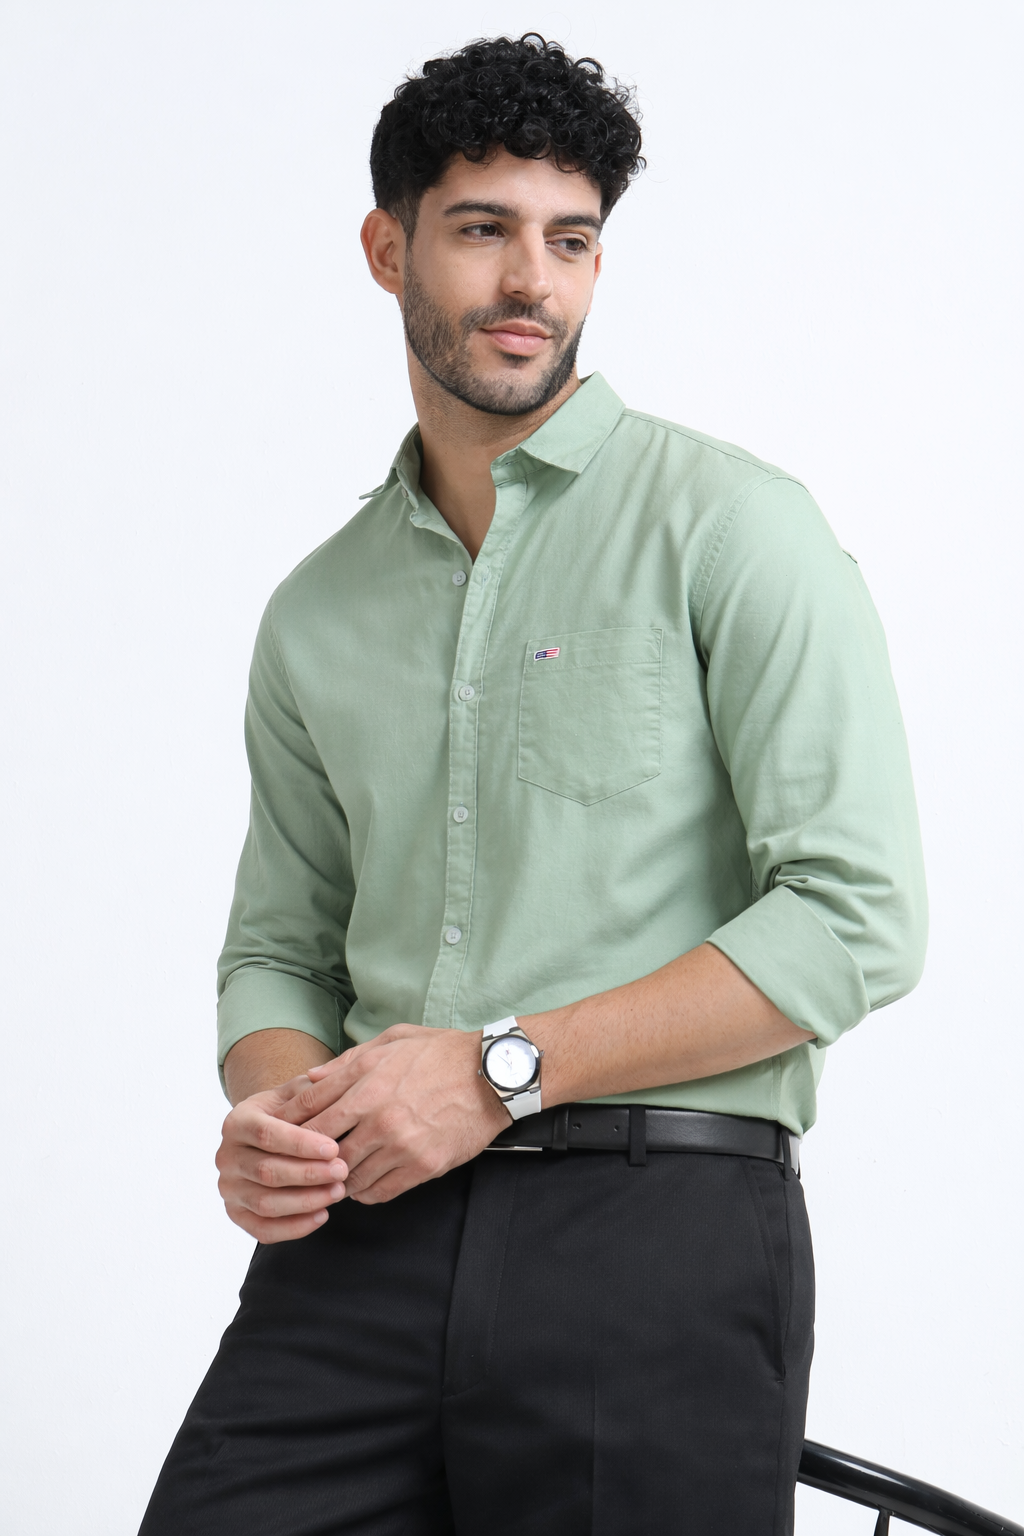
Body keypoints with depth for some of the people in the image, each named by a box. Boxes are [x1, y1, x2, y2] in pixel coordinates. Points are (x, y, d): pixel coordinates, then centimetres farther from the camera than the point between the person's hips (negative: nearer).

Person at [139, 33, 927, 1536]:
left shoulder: (732, 523, 0)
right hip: (361, 1241, 4)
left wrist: (505, 1069, -12)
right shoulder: (316, 614, 16)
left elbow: (856, 917, -9)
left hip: (654, 1235, -3)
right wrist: (271, 1111, -2)